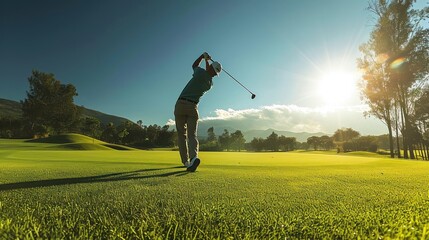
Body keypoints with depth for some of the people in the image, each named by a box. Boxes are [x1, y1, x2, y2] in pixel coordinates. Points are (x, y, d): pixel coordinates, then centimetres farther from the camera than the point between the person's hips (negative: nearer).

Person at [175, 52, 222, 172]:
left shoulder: (201, 72, -5)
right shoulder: (210, 84, 12)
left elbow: (194, 65, 19)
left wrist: (203, 56, 30)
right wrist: (207, 61, 32)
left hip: (181, 104, -3)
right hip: (193, 107, 3)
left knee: (182, 135, 6)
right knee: (192, 135, -1)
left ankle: (186, 161, 5)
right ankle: (194, 157, -27)